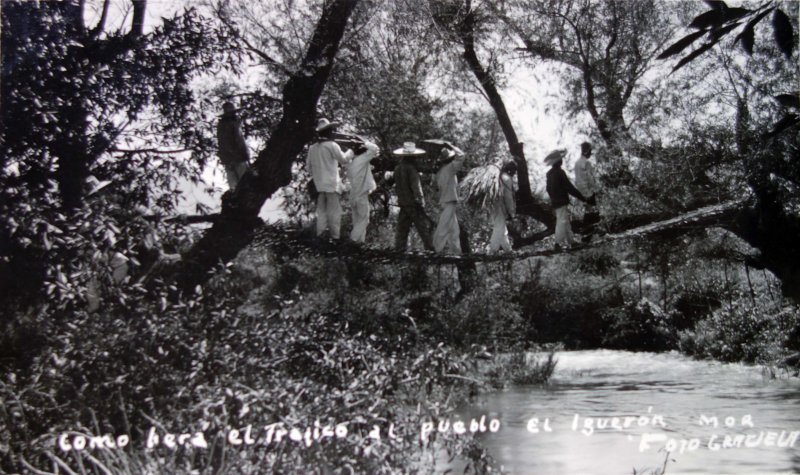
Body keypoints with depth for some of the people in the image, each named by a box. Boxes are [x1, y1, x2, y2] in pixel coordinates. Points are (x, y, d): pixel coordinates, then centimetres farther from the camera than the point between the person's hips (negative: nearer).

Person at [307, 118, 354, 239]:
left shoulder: (312, 147, 6)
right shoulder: (332, 145, -11)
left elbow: (308, 166, 11)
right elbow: (343, 160, -3)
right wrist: (351, 151, 13)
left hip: (319, 184, 6)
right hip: (331, 184, -6)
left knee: (321, 210, 12)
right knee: (334, 211, 0)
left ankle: (320, 235, 10)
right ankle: (335, 236, 0)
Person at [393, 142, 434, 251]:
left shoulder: (398, 169, 8)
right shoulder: (411, 168, -14)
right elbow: (416, 187, -18)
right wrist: (421, 202, -14)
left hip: (403, 204, 7)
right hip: (413, 204, -7)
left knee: (402, 230, 10)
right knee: (424, 230, -3)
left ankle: (399, 249, 10)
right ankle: (431, 249, -3)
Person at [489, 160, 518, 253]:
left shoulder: (499, 177, 13)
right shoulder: (507, 179, -13)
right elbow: (508, 197, -16)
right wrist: (511, 212, -10)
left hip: (495, 206, 9)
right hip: (500, 208, -9)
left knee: (503, 230, 17)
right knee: (499, 229, -6)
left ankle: (507, 249, 25)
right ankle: (493, 250, -6)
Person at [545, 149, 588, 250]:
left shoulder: (550, 173, 9)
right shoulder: (559, 173, -18)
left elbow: (549, 189, 16)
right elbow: (570, 188, -17)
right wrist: (582, 197, -12)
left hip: (554, 201, 9)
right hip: (561, 202, -9)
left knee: (566, 221, 15)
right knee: (562, 221, -6)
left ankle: (571, 241, 20)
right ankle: (558, 243, -6)